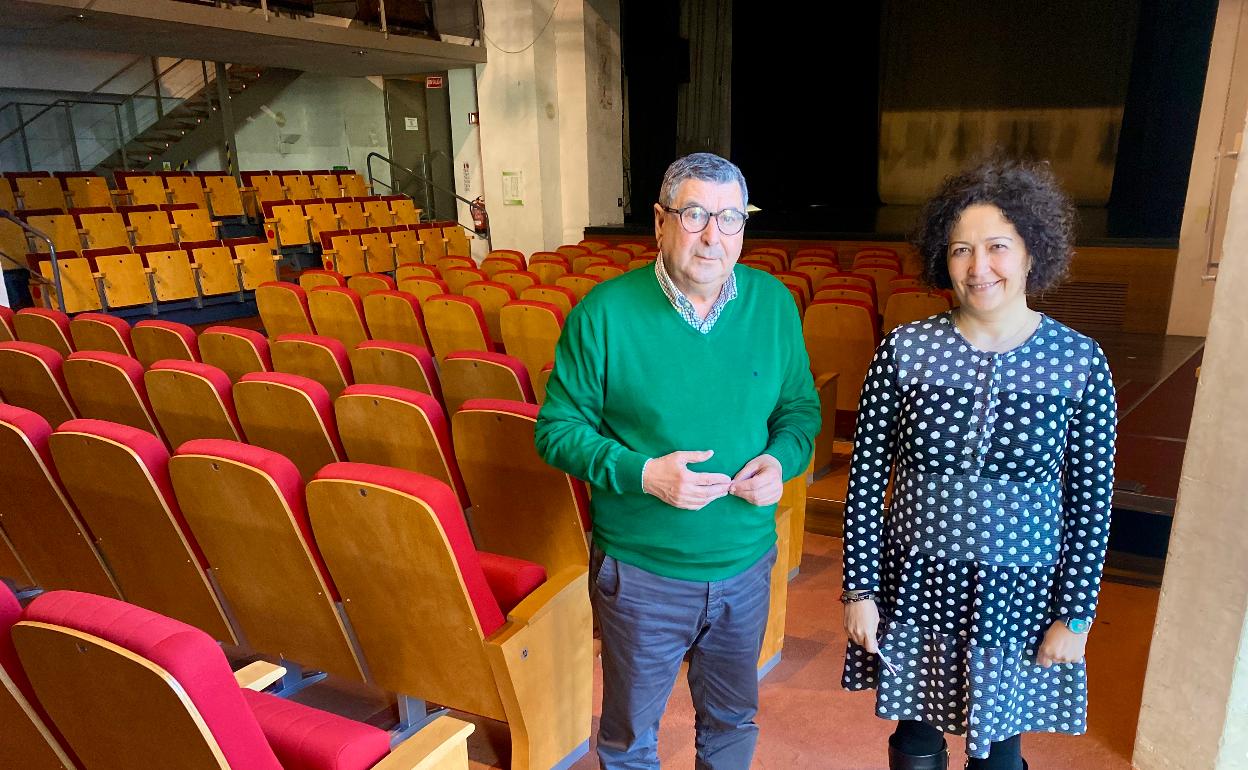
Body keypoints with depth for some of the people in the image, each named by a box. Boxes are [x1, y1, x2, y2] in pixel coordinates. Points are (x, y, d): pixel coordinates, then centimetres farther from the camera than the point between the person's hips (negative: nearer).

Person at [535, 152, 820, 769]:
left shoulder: (774, 303, -4)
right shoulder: (605, 313, -16)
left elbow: (801, 406, 7)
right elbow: (558, 429, -10)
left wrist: (782, 458, -14)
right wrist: (641, 473, -24)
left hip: (746, 562, 4)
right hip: (640, 572, -3)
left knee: (733, 720, 27)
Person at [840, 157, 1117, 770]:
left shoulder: (1080, 362, -9)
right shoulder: (905, 349, -10)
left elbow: (1092, 501, -3)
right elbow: (866, 476, -6)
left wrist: (1075, 615, -2)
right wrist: (859, 588, -5)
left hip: (1018, 597, 0)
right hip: (916, 587, 0)